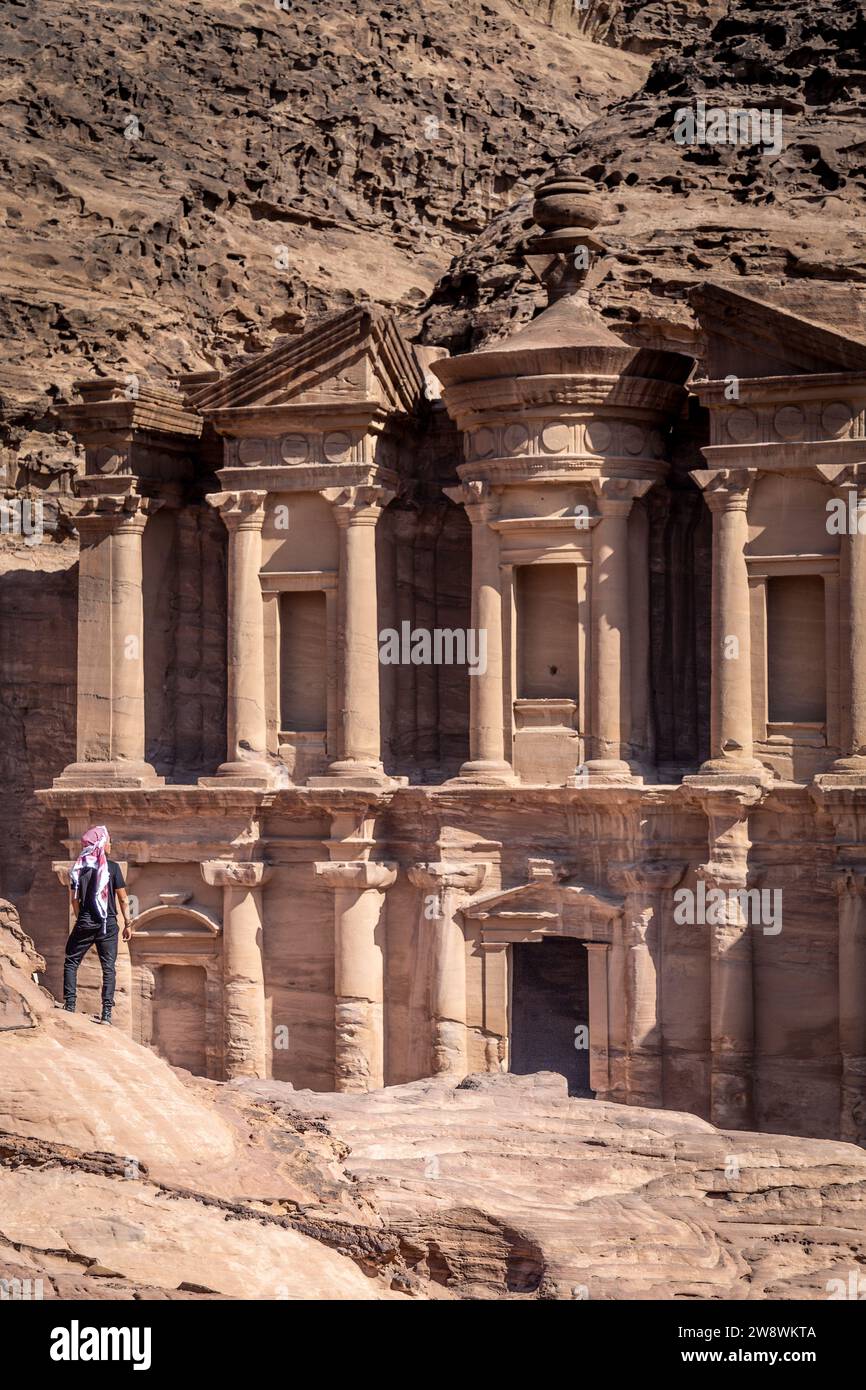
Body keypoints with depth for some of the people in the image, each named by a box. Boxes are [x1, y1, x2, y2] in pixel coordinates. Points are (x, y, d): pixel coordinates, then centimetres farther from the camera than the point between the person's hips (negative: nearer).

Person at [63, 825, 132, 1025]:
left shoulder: (79, 867, 2)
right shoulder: (112, 867, -5)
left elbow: (74, 897, 6)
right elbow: (122, 898, -4)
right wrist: (127, 923, 4)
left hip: (85, 923, 1)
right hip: (108, 924, -1)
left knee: (71, 962, 13)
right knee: (108, 967, 2)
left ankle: (69, 1005, 2)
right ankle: (106, 1012, -5)